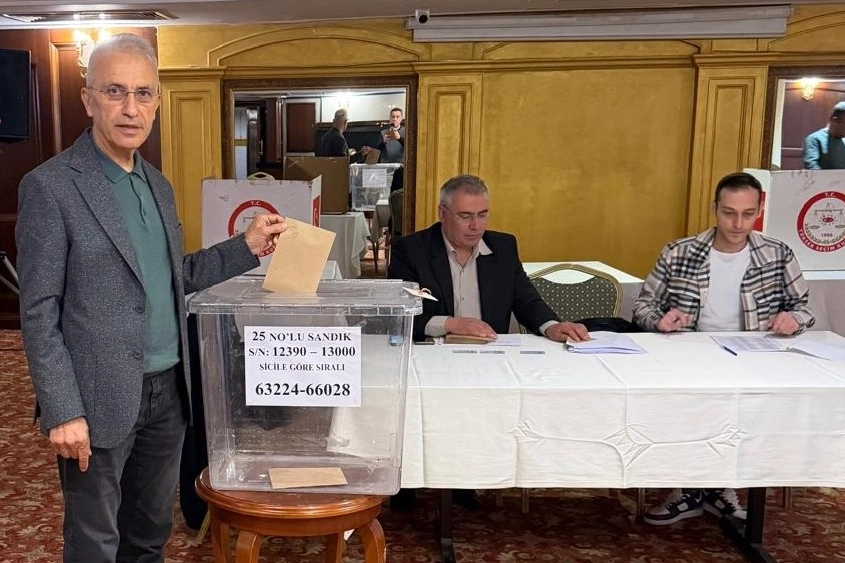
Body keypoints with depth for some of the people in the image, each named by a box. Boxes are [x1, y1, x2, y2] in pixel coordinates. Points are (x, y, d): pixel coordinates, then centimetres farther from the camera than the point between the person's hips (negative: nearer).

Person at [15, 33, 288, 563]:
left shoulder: (158, 185, 9)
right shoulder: (50, 186, -12)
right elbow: (39, 313, -13)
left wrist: (246, 247, 7)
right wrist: (64, 411, -17)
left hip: (168, 390, 6)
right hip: (101, 399, -6)